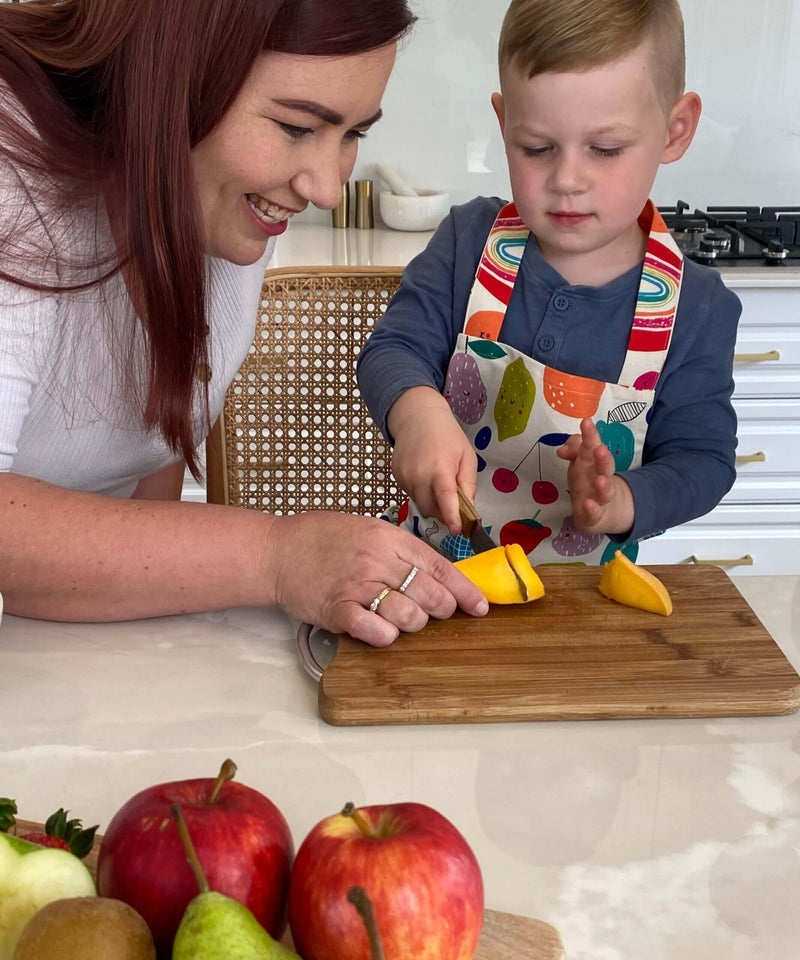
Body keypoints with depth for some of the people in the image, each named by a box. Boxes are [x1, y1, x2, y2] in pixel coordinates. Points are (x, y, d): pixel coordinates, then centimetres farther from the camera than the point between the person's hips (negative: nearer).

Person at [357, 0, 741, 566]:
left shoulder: (697, 308, -8)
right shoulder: (469, 242, -4)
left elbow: (700, 459, -4)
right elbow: (393, 351, -7)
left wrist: (619, 502, -25)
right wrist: (417, 410, -30)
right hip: (435, 557, -1)